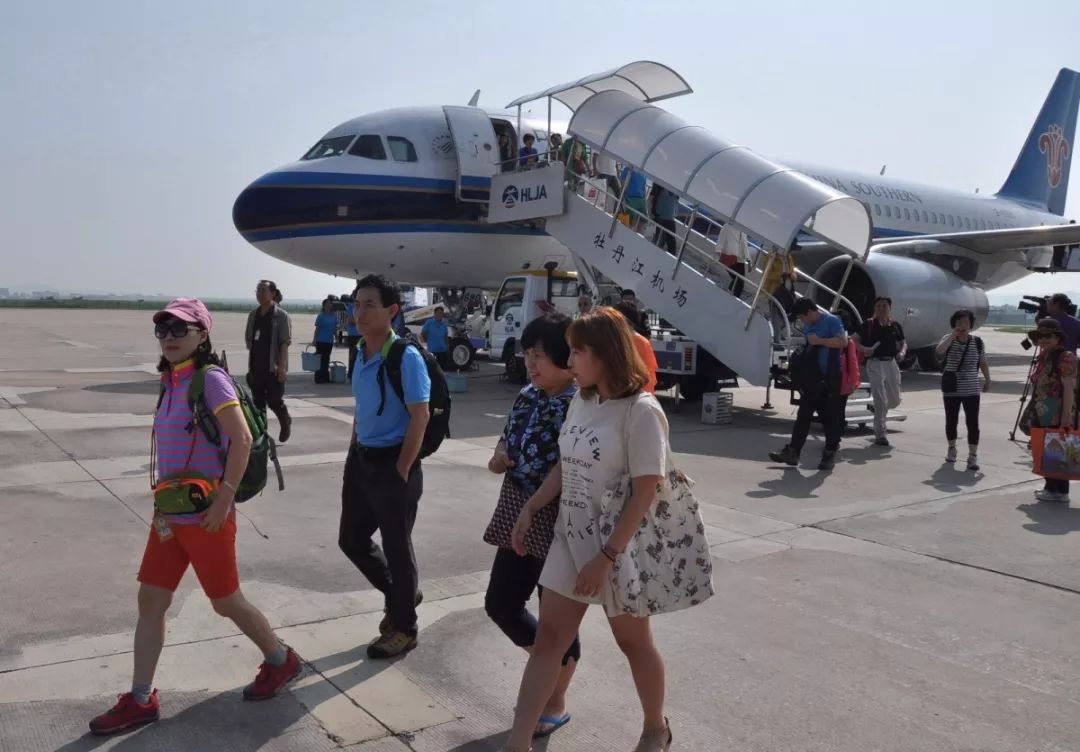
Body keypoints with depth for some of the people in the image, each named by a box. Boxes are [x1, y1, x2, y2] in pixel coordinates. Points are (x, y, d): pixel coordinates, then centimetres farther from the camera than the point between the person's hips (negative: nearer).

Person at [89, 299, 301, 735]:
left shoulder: (211, 378, -14)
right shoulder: (172, 383, 9)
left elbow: (242, 439, -21)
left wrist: (224, 498, -22)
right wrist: (164, 503, 14)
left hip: (205, 514, -7)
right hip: (170, 514, 8)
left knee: (226, 602, 6)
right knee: (149, 601, 9)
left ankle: (280, 661, 28)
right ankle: (141, 700, 21)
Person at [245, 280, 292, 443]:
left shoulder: (281, 316, -7)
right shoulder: (253, 315, 10)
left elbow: (285, 343, -12)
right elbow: (249, 340, 16)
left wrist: (282, 366, -19)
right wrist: (250, 365, 13)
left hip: (273, 368, -5)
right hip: (256, 367, 5)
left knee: (275, 401, 2)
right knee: (258, 402, 7)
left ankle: (286, 423, 29)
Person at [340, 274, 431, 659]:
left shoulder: (406, 358, -18)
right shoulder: (361, 354, 6)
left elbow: (420, 417, -18)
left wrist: (401, 472, -17)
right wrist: (353, 453, 13)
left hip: (392, 463, -8)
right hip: (360, 460, 8)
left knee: (396, 547, 6)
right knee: (351, 540, 16)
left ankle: (404, 628, 26)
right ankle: (398, 595, 40)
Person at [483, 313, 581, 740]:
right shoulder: (527, 397, 6)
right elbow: (506, 449, 17)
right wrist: (498, 460, -4)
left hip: (558, 525, -8)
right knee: (500, 603, 15)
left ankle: (555, 704, 31)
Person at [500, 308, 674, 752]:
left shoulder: (641, 411, -19)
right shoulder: (580, 402, 3)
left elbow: (645, 492, -22)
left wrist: (606, 557, -23)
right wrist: (530, 509, 11)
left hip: (618, 548, -6)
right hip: (569, 539, 7)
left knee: (633, 641, 14)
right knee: (548, 640, 7)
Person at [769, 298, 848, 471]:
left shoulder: (832, 321, -8)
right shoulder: (807, 327, 14)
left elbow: (843, 342, -20)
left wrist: (819, 341, -20)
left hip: (831, 377, -7)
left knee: (831, 416, 0)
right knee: (803, 414, 3)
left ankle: (830, 454, 7)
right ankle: (792, 452, 3)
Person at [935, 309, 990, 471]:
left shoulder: (977, 342, 2)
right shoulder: (949, 339, -2)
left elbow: (983, 363, 12)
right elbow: (940, 351, -24)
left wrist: (988, 380, 9)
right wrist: (953, 335, -24)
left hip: (971, 391, 0)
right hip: (951, 390, 0)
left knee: (972, 423, -5)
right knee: (951, 421, 12)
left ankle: (973, 456, -1)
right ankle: (951, 448, 33)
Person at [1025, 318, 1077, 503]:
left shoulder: (1065, 357, -13)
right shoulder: (1043, 357, 14)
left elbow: (1069, 389, -18)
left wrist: (1066, 417, -22)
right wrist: (1032, 411, 20)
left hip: (1057, 418, -9)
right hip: (1043, 416, 9)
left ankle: (1059, 491, 7)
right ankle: (1051, 486, 23)